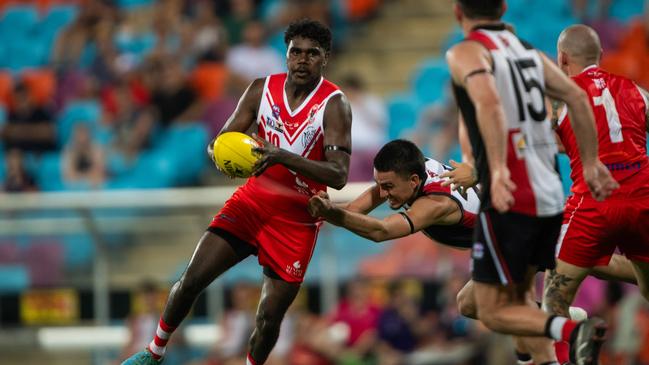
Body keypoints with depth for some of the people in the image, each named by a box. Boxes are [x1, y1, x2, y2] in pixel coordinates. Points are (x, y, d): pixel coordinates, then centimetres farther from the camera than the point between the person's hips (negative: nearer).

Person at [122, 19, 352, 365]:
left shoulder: (334, 105, -14)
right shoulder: (263, 89, -2)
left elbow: (339, 175, -24)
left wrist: (282, 156, -37)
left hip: (296, 220, -3)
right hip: (251, 202, 3)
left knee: (269, 317, -5)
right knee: (192, 278, -3)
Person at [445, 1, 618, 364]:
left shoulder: (467, 52, -5)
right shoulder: (528, 51, 16)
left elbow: (489, 103, -23)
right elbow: (577, 97, 11)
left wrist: (498, 171, -30)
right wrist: (591, 163, 15)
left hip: (508, 199, -7)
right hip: (551, 195, 7)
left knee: (493, 311, -1)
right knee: (518, 297, 23)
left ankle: (573, 330, -23)